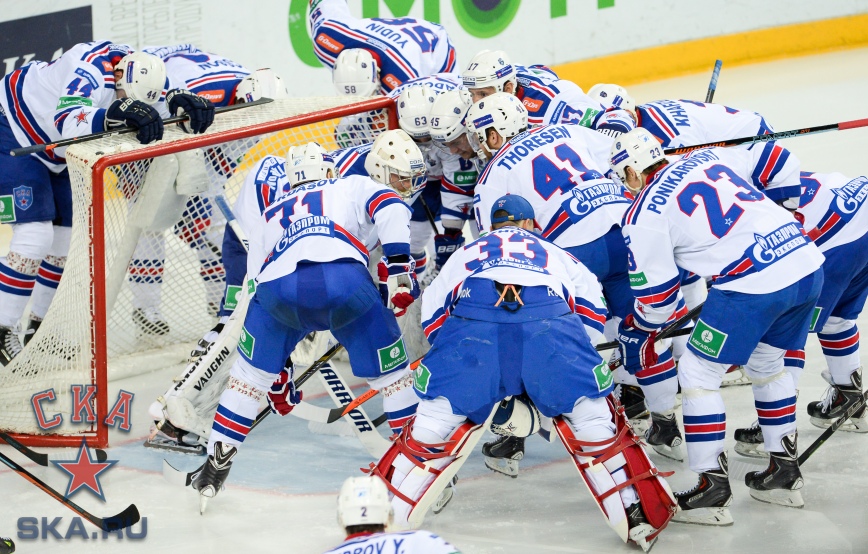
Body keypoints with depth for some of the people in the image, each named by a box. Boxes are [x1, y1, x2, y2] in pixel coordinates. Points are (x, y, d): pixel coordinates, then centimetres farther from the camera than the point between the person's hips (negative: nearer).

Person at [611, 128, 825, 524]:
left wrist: (636, 332, 25)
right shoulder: (708, 158, 17)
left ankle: (712, 491, 9)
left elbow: (656, 296, 6)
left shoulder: (642, 216, 1)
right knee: (765, 363, 28)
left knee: (697, 374, 9)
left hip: (753, 284, -8)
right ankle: (785, 474, 34)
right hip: (806, 261, 8)